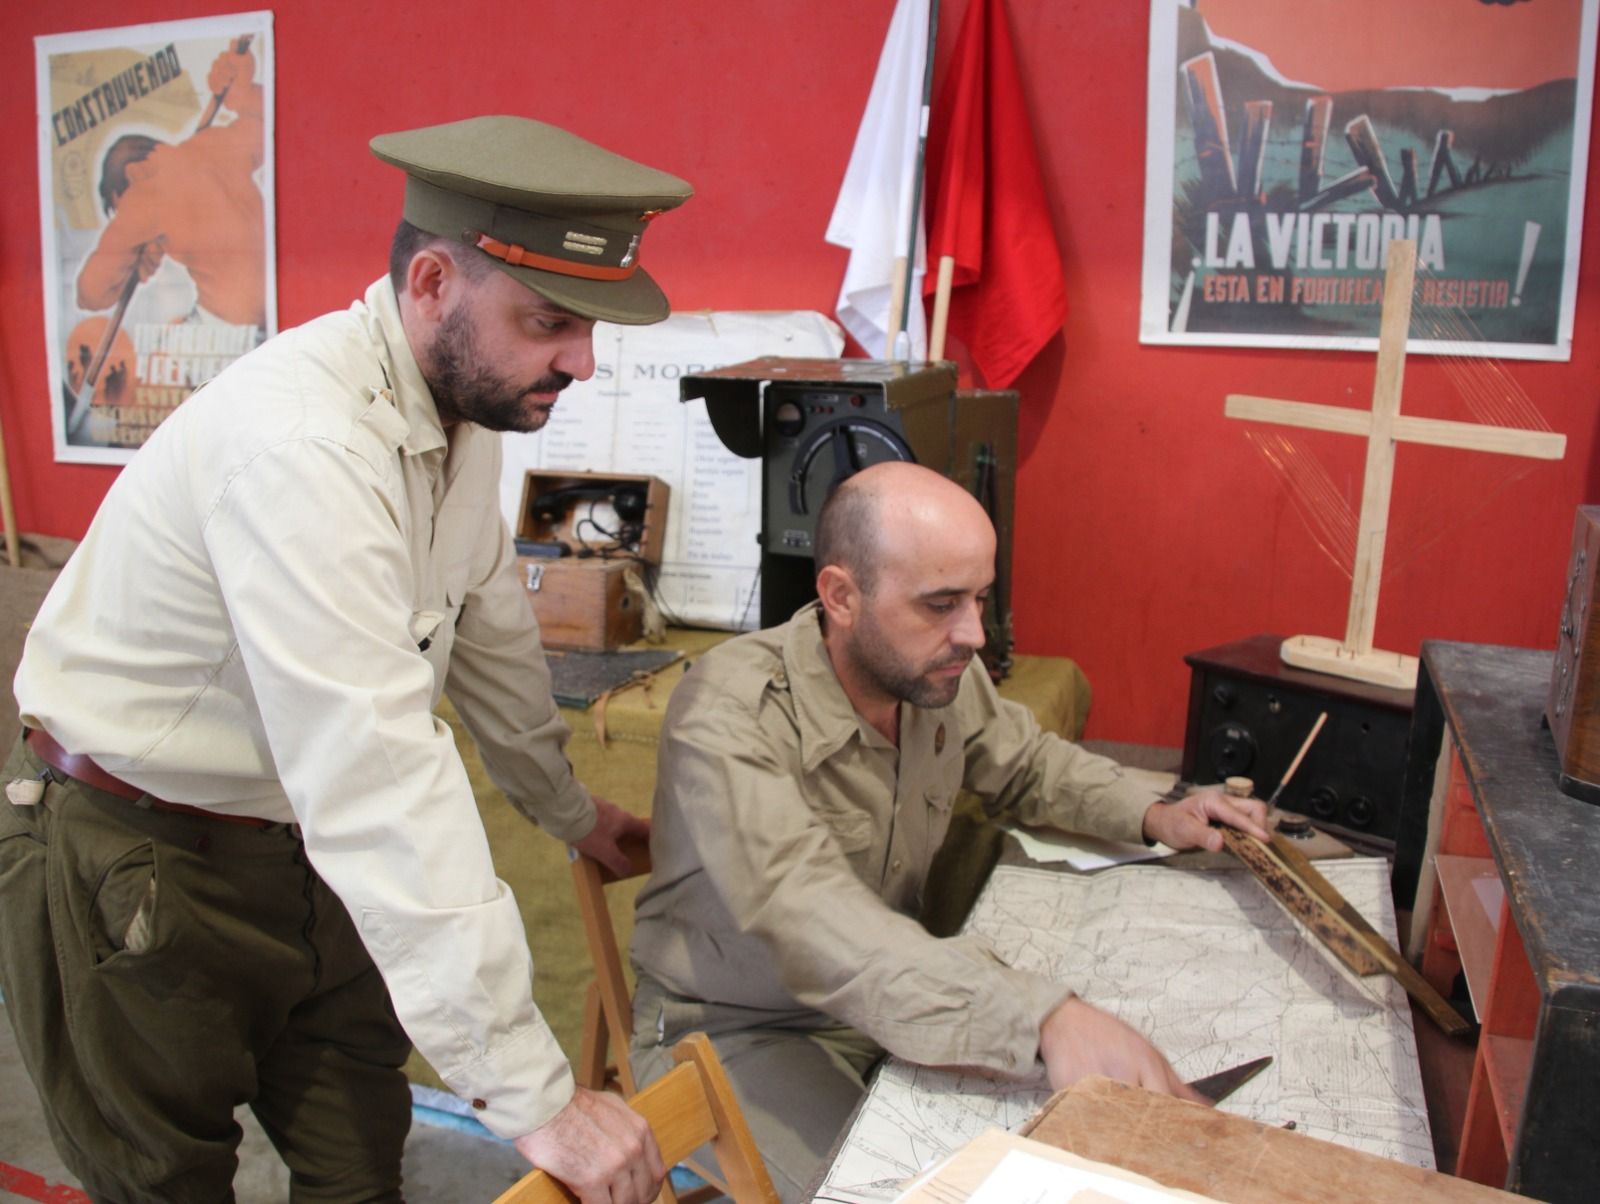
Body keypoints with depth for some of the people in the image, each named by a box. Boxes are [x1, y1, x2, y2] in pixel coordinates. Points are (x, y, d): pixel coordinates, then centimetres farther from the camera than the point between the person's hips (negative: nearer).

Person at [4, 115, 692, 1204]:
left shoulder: (465, 402, -4)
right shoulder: (302, 441, -33)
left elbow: (490, 632, 11)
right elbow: (375, 775, -38)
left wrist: (570, 810, 22)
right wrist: (531, 1092, -34)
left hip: (304, 846, 7)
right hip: (137, 866, -7)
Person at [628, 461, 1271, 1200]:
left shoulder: (941, 671, -8)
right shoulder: (728, 715, -29)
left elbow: (1024, 763, 14)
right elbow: (811, 922, -43)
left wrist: (1149, 815, -4)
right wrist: (1044, 1018, -53)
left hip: (895, 999, 6)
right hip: (738, 1031, -5)